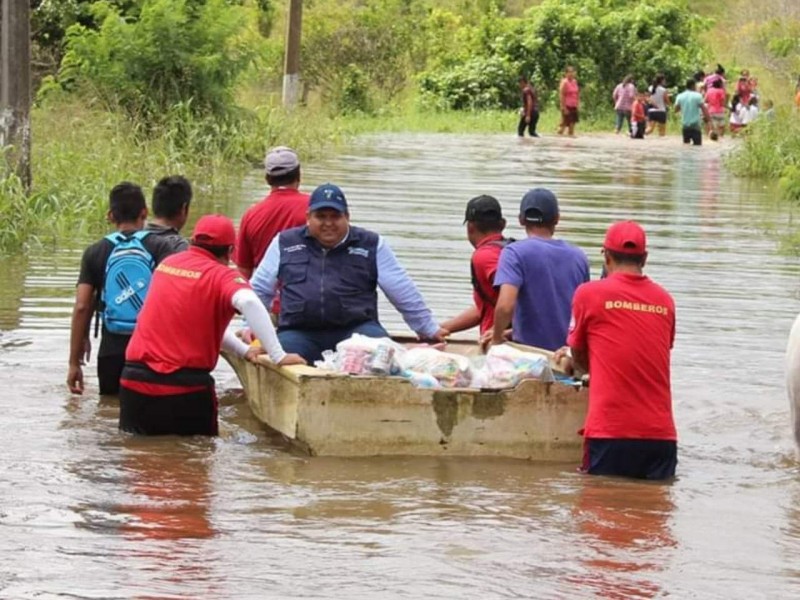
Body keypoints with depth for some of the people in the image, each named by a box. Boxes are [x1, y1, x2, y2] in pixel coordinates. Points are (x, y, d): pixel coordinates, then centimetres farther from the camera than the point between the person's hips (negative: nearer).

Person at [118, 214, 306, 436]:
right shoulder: (223, 276, -4)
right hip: (185, 386, -5)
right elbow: (249, 302, -26)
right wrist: (278, 356, -21)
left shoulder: (167, 264, 14)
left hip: (135, 379, 5)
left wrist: (244, 350, 25)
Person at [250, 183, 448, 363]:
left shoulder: (371, 245, 12)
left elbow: (403, 291, 15)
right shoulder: (285, 243, 15)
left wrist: (429, 329, 17)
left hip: (356, 331, -1)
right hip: (299, 333, 1)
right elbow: (260, 290, 25)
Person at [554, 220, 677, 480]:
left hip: (610, 432, -3)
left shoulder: (589, 294, 0)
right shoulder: (665, 300, 11)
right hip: (661, 435, 3)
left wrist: (572, 362, 40)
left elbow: (578, 354, 14)